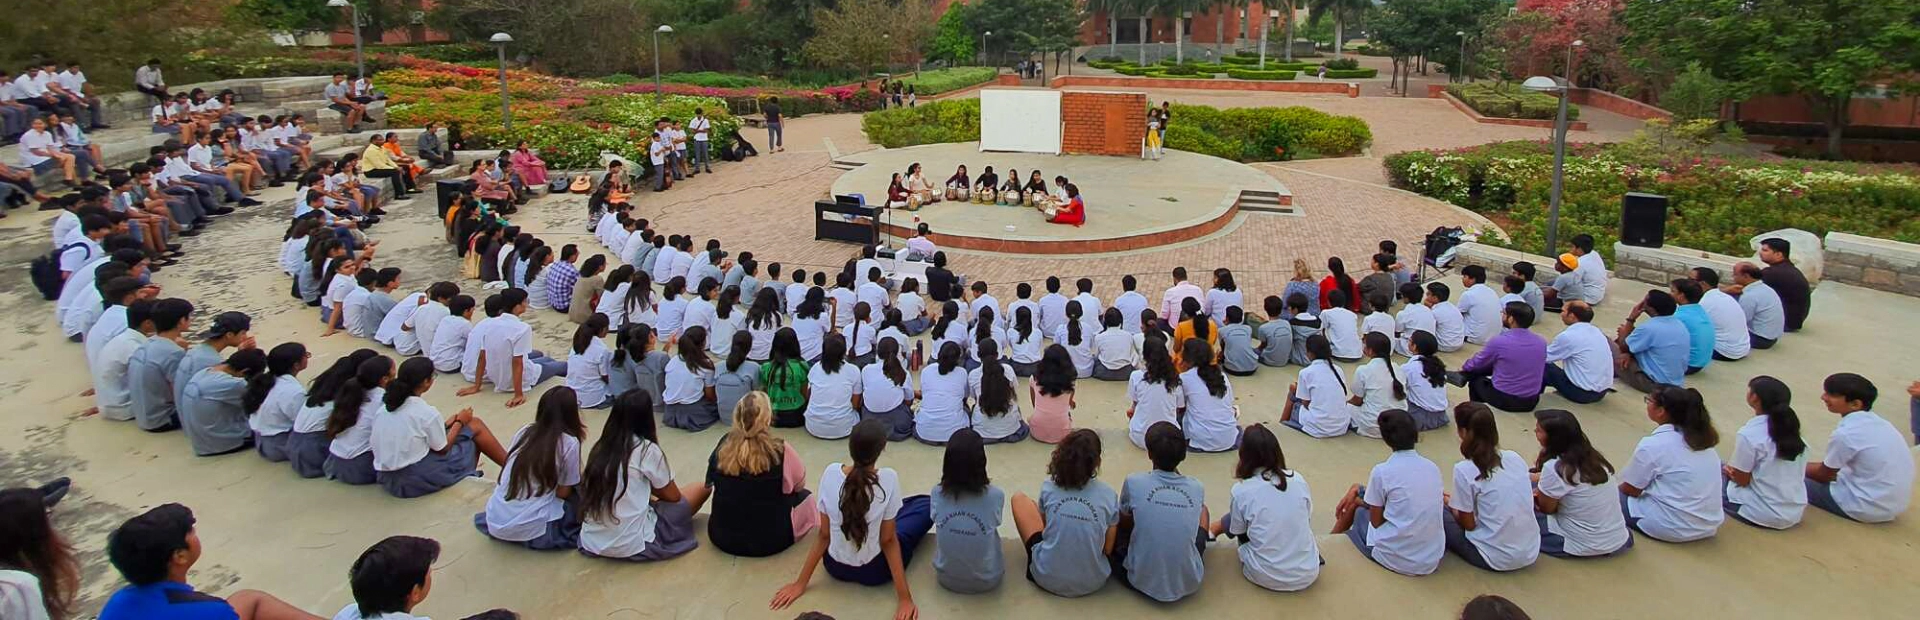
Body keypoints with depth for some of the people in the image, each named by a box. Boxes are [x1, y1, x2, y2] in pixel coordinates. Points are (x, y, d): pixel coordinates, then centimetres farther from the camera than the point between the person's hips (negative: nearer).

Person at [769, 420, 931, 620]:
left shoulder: (830, 473, -17)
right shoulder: (888, 479, -25)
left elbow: (824, 535, -8)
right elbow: (888, 541, -19)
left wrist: (800, 583, 4)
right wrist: (905, 598, -12)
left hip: (835, 567, 4)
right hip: (874, 571, -3)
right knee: (926, 505, 15)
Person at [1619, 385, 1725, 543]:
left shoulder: (1652, 445, -17)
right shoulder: (1701, 436, 3)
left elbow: (1631, 490, -7)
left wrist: (1618, 486, 16)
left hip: (1674, 528, -7)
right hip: (1711, 524, 7)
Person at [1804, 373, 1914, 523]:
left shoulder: (1845, 434, -22)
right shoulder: (1877, 422, 4)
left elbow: (1824, 474, -4)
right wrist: (1807, 466, 20)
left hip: (1869, 508, -9)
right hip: (1895, 504, 9)